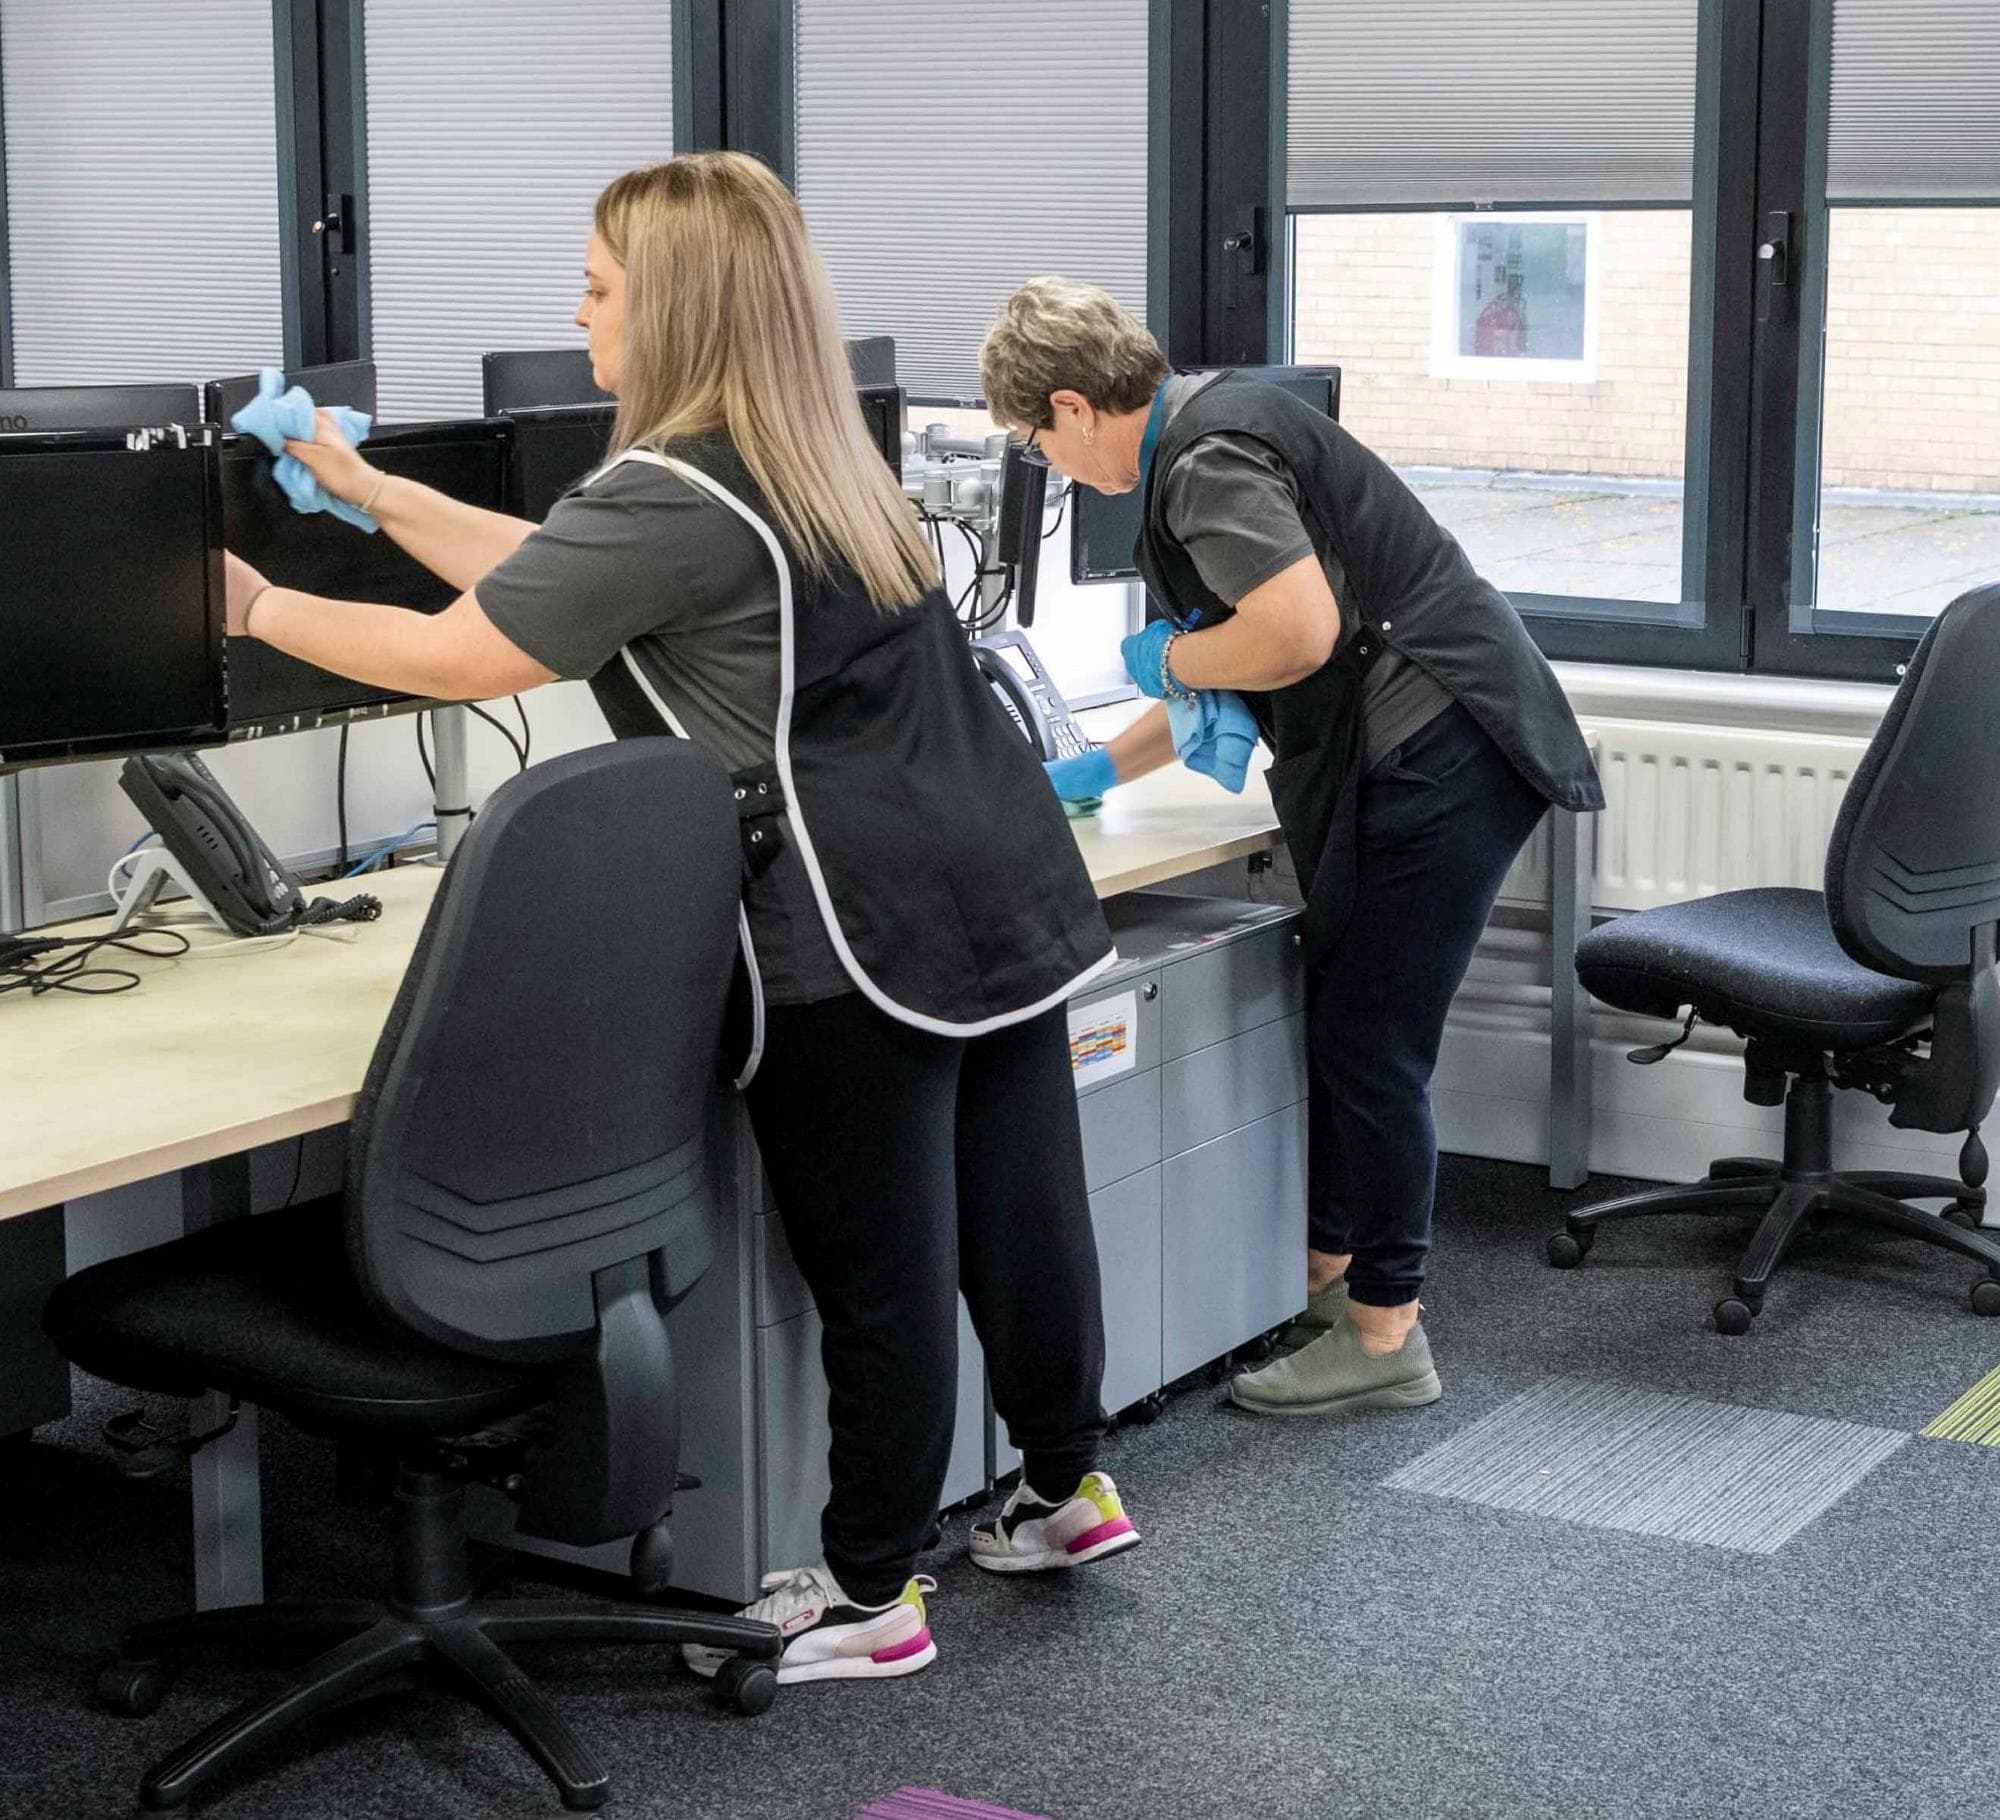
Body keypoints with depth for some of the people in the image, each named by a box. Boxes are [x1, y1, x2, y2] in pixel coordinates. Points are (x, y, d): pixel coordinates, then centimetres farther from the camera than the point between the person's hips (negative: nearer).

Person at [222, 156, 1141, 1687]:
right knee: (1017, 1204, 20)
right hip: (1004, 889, 9)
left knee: (876, 1266, 2)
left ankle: (870, 1595, 16)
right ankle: (1068, 1488, 36)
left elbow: (456, 658, -10)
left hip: (863, 940, -9)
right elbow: (546, 575, 21)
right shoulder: (814, 467, 15)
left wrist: (255, 609, 4)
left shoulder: (675, 502, -16)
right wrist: (366, 490, 24)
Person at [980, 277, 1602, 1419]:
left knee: (1371, 1047, -3)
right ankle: (1326, 1278, 30)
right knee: (1340, 1026, 17)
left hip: (1438, 758, -11)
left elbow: (1299, 633, -29)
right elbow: (1246, 662, 27)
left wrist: (1170, 658, -10)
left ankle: (1384, 1336, 7)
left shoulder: (1207, 459, -16)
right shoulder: (1213, 429, 18)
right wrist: (1104, 770, 29)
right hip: (1408, 757, 11)